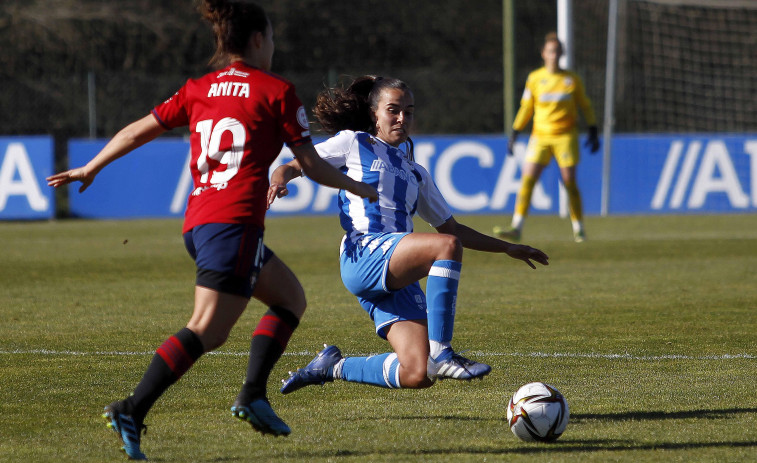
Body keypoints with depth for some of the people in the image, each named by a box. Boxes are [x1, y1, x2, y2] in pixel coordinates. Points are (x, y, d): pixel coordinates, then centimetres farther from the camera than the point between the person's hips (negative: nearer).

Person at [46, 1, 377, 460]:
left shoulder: (198, 89, 15)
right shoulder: (277, 91, 1)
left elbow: (137, 132, 17)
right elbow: (313, 165, 3)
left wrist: (90, 169, 30)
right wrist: (359, 188, 20)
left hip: (197, 221, 8)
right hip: (234, 222, -8)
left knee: (291, 298, 21)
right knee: (207, 331, -13)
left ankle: (253, 395, 11)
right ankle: (132, 412, -26)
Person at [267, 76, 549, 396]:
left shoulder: (415, 173, 28)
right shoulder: (352, 144, 13)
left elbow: (451, 227, 32)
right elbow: (293, 166, 7)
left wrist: (507, 248, 26)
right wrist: (279, 180, -17)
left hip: (398, 279, 6)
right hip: (364, 253, -6)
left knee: (417, 376, -13)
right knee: (447, 246, -31)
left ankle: (333, 367, 11)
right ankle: (440, 353, -31)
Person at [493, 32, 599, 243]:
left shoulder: (572, 79, 4)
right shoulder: (534, 78, 5)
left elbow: (585, 106, 12)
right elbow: (526, 107, 12)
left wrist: (593, 132, 7)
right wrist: (514, 134, 8)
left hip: (565, 136, -1)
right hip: (540, 136, 1)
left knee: (570, 182, -4)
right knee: (527, 179, -11)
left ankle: (579, 229, 9)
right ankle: (516, 228, -13)